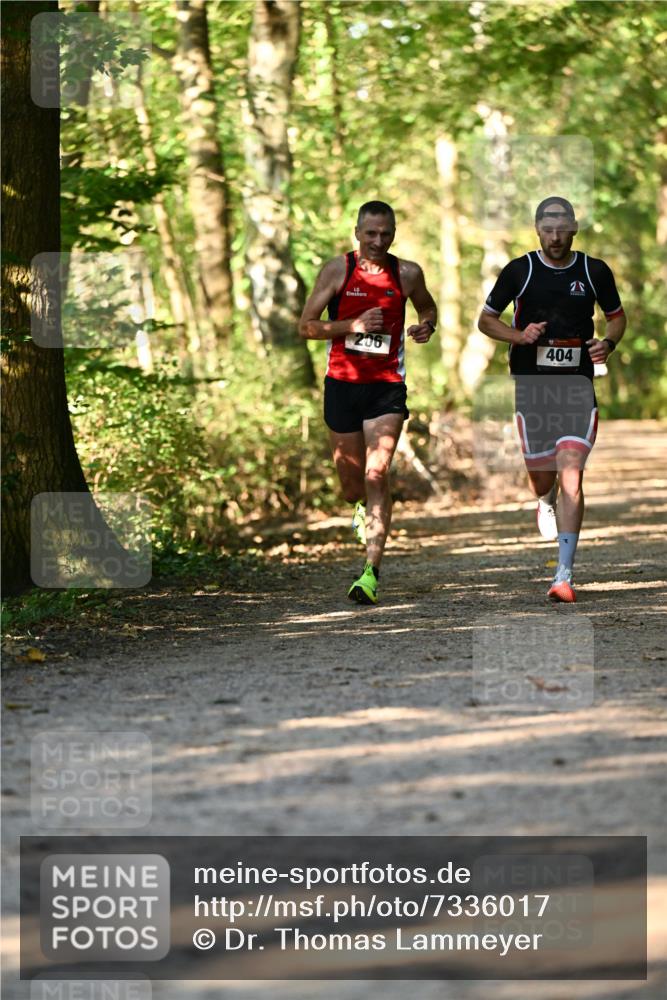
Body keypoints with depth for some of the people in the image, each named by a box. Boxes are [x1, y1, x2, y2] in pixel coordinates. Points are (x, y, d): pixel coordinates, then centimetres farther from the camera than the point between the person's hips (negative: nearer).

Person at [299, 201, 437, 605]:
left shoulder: (407, 274, 2)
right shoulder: (338, 270, -2)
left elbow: (427, 306, 22)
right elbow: (306, 326, -2)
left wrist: (427, 325, -1)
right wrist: (352, 325, -16)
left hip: (387, 387, -1)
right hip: (342, 384, 1)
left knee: (377, 473, -17)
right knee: (352, 485, 10)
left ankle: (372, 573, -20)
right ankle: (364, 507, 50)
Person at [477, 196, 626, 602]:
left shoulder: (595, 271, 2)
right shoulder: (519, 271, -1)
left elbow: (617, 315, 17)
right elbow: (486, 319, 9)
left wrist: (609, 343, -5)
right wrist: (519, 335, -11)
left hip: (578, 389, -1)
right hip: (532, 386, 1)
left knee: (571, 476, -14)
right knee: (542, 476, 9)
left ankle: (565, 574, -14)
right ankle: (546, 502, 50)